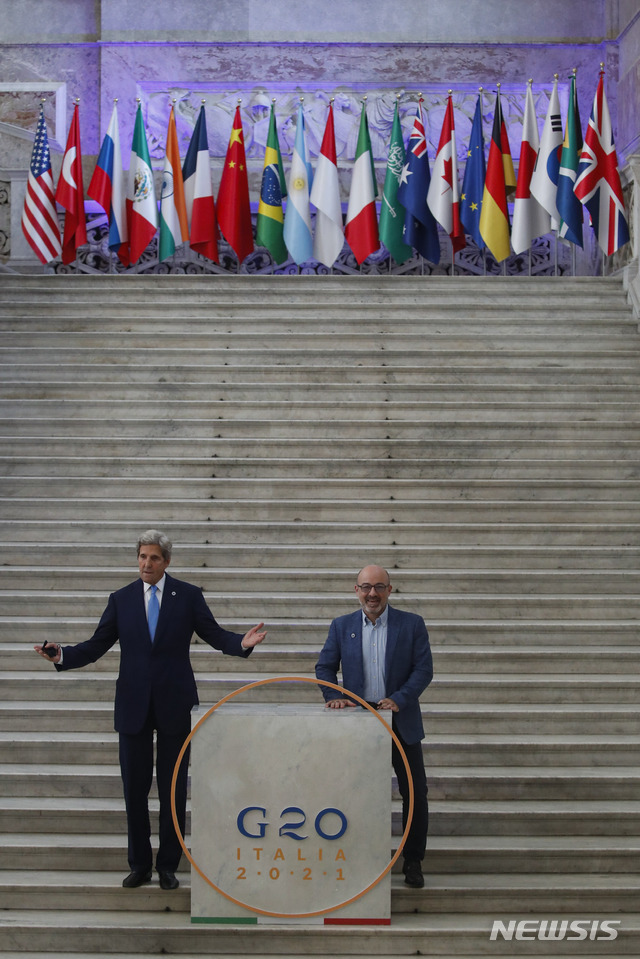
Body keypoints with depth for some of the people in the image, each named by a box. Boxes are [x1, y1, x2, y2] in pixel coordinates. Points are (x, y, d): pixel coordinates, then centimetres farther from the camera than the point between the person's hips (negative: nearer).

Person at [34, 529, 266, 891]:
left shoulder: (188, 595, 1)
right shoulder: (121, 599, 5)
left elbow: (214, 634, -1)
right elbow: (96, 646, 4)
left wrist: (242, 643, -21)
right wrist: (62, 655, -12)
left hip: (174, 704, -1)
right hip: (134, 706, 2)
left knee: (173, 788, 5)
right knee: (134, 788, 6)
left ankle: (168, 864, 17)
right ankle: (140, 864, 19)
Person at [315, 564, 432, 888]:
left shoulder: (412, 624, -2)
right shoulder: (342, 626, 3)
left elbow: (424, 669, -5)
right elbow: (324, 667, 6)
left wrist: (399, 700, -18)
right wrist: (334, 697, -12)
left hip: (401, 721, -1)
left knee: (415, 793, 2)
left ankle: (413, 861, 17)